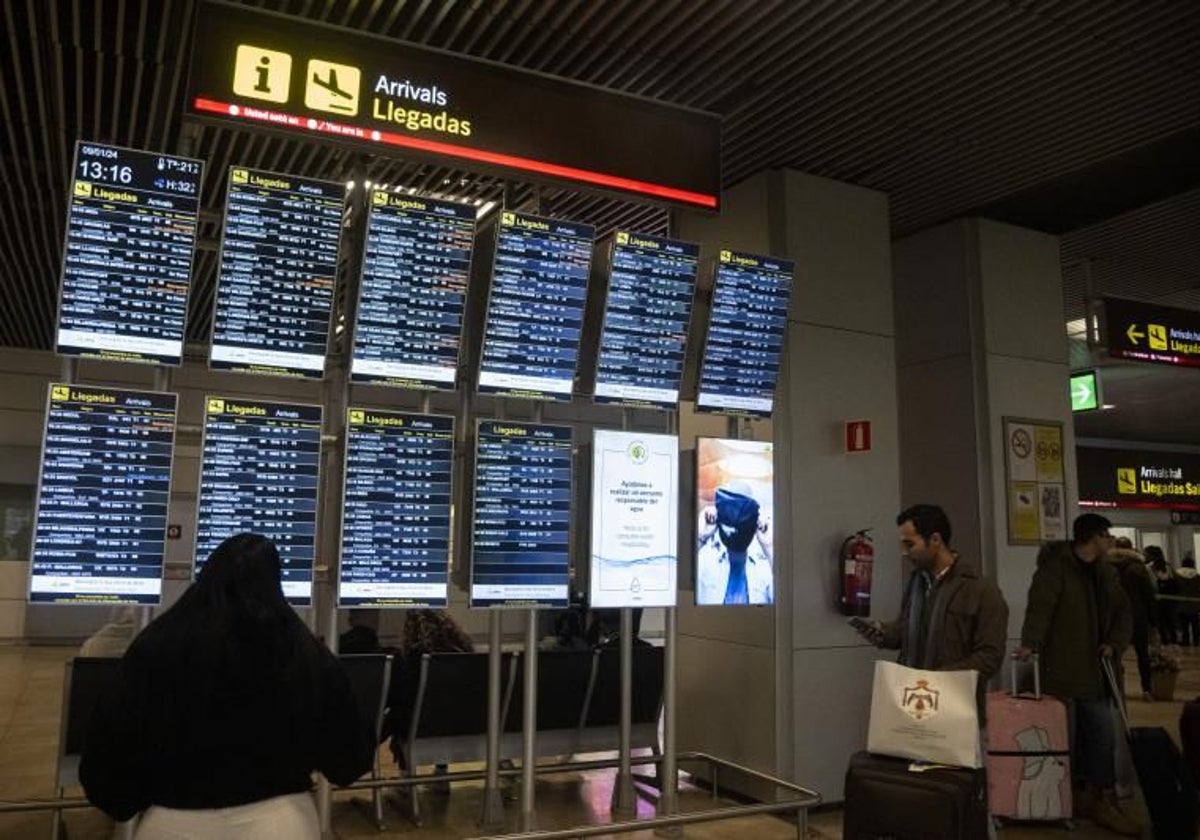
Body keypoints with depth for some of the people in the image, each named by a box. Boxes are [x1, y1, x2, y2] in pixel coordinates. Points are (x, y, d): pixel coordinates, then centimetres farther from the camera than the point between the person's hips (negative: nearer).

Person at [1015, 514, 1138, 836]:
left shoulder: (1106, 572, 13)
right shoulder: (1056, 566, -10)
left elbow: (1122, 611, 18)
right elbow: (1040, 604, -22)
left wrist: (1114, 643, 1)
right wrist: (1030, 643, -35)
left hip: (1091, 667, 7)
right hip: (1059, 667, -7)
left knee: (1102, 732, 8)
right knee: (1065, 734, 2)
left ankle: (1102, 799, 20)